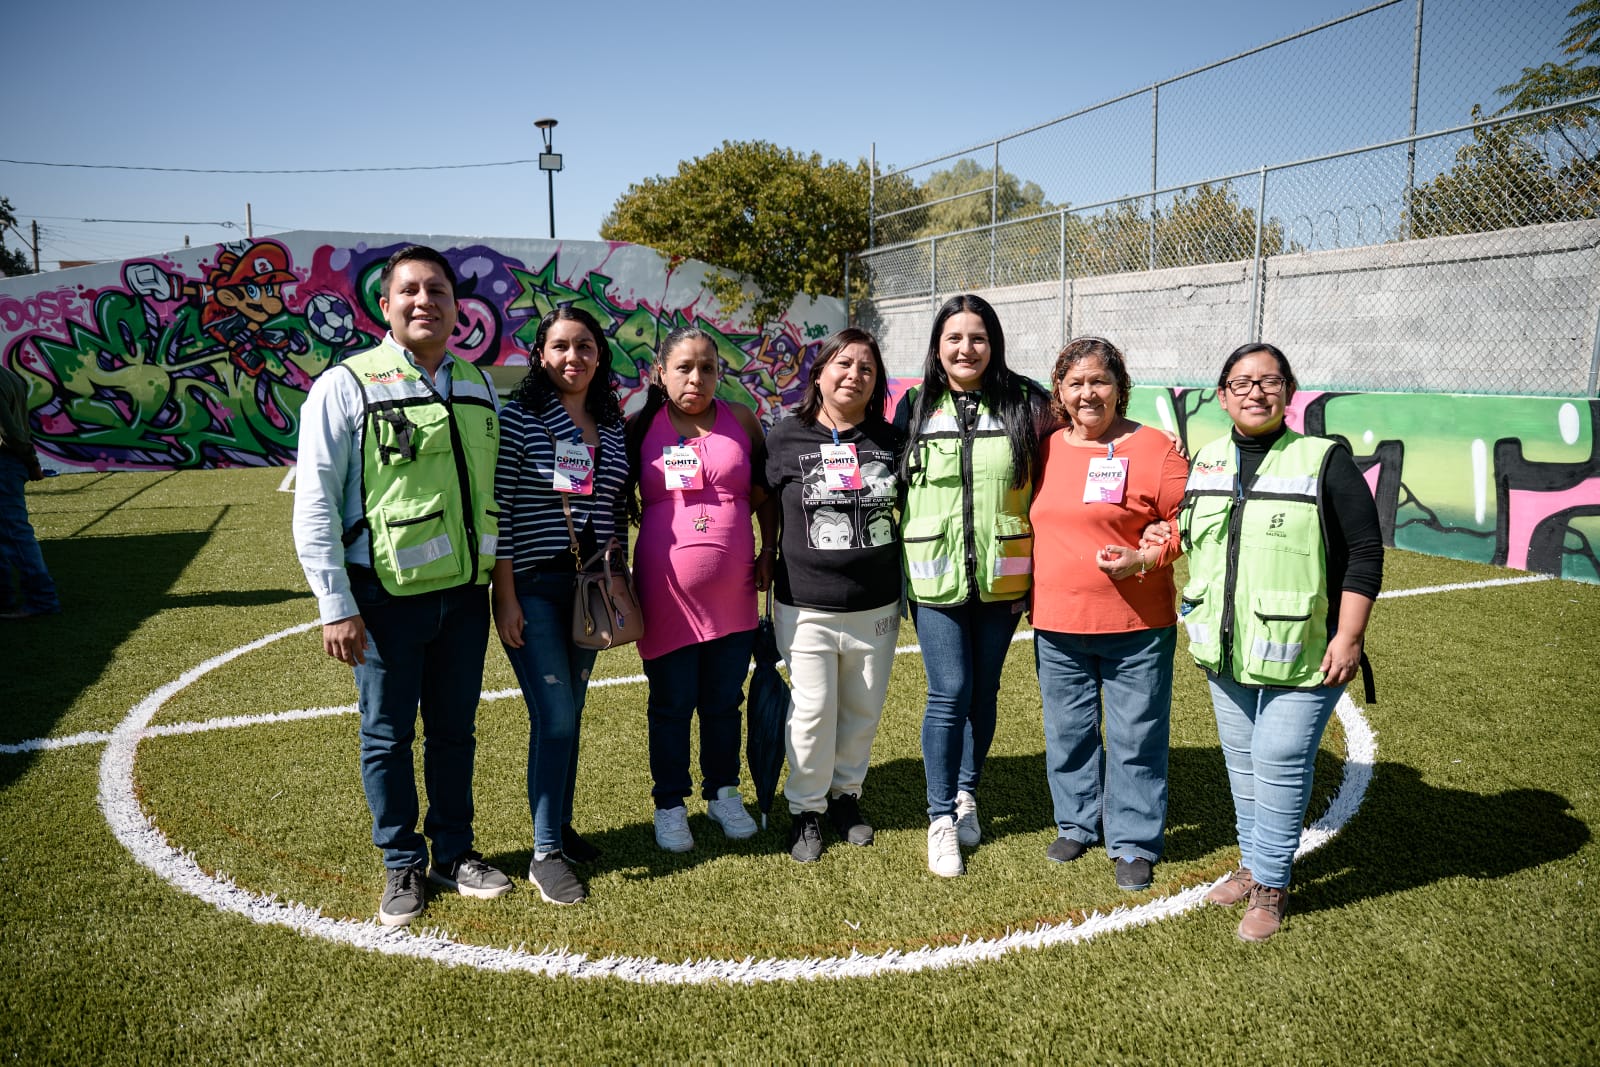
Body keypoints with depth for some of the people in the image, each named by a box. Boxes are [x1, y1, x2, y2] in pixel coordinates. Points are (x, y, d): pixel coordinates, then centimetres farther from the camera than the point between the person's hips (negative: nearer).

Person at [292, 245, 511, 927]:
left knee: (455, 729, 15)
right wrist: (336, 606, -11)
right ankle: (403, 866, 28)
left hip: (464, 591, 4)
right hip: (387, 596, -4)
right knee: (388, 735, 9)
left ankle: (454, 853, 32)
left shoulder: (478, 386, 8)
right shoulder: (347, 386, -7)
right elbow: (314, 504, -8)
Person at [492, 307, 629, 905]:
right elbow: (496, 512, -11)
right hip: (533, 589, -5)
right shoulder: (519, 419, -8)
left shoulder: (612, 429, 8)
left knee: (569, 713, 13)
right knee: (555, 717, -6)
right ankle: (546, 854, 7)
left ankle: (559, 828, 28)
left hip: (591, 589, 5)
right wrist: (506, 599, -13)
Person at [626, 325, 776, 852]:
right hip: (667, 595, -2)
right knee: (671, 704, 8)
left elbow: (765, 493, 11)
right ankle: (670, 804, 25)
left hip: (732, 593, 2)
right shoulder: (640, 428, 0)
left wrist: (769, 552, 4)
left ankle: (723, 793, 33)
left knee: (724, 701, 14)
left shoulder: (741, 421, 4)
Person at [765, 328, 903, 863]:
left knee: (864, 709, 14)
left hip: (877, 605, 3)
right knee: (813, 710, 2)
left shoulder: (890, 440, 3)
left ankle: (846, 792, 35)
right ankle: (807, 808, 22)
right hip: (806, 606, -2)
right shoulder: (785, 439, -3)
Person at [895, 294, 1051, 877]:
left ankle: (966, 791, 32)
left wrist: (1038, 568, 3)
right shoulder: (915, 407, 2)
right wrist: (898, 567, 6)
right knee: (948, 693, -3)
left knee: (983, 690, 12)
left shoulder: (1024, 405, 0)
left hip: (1001, 577, 1)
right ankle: (941, 818, 11)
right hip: (936, 577, -1)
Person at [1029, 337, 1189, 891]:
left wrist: (1146, 558, -21)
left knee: (1136, 738, 6)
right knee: (1068, 732, 16)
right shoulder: (1046, 449, 7)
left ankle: (1134, 842, 22)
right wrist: (1030, 590, 7)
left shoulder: (1153, 448, -7)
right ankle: (1076, 823, 35)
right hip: (1055, 625, 4)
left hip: (1137, 626, -4)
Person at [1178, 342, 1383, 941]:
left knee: (1281, 763, -3)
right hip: (1226, 653, 5)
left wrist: (1349, 636, -12)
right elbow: (1187, 540, 20)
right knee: (1242, 761, 15)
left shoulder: (1325, 463, -7)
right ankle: (1252, 864, 32)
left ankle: (1272, 886, 12)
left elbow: (1364, 554, -8)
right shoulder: (1204, 462, 8)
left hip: (1301, 655, -5)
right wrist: (1197, 617, 16)